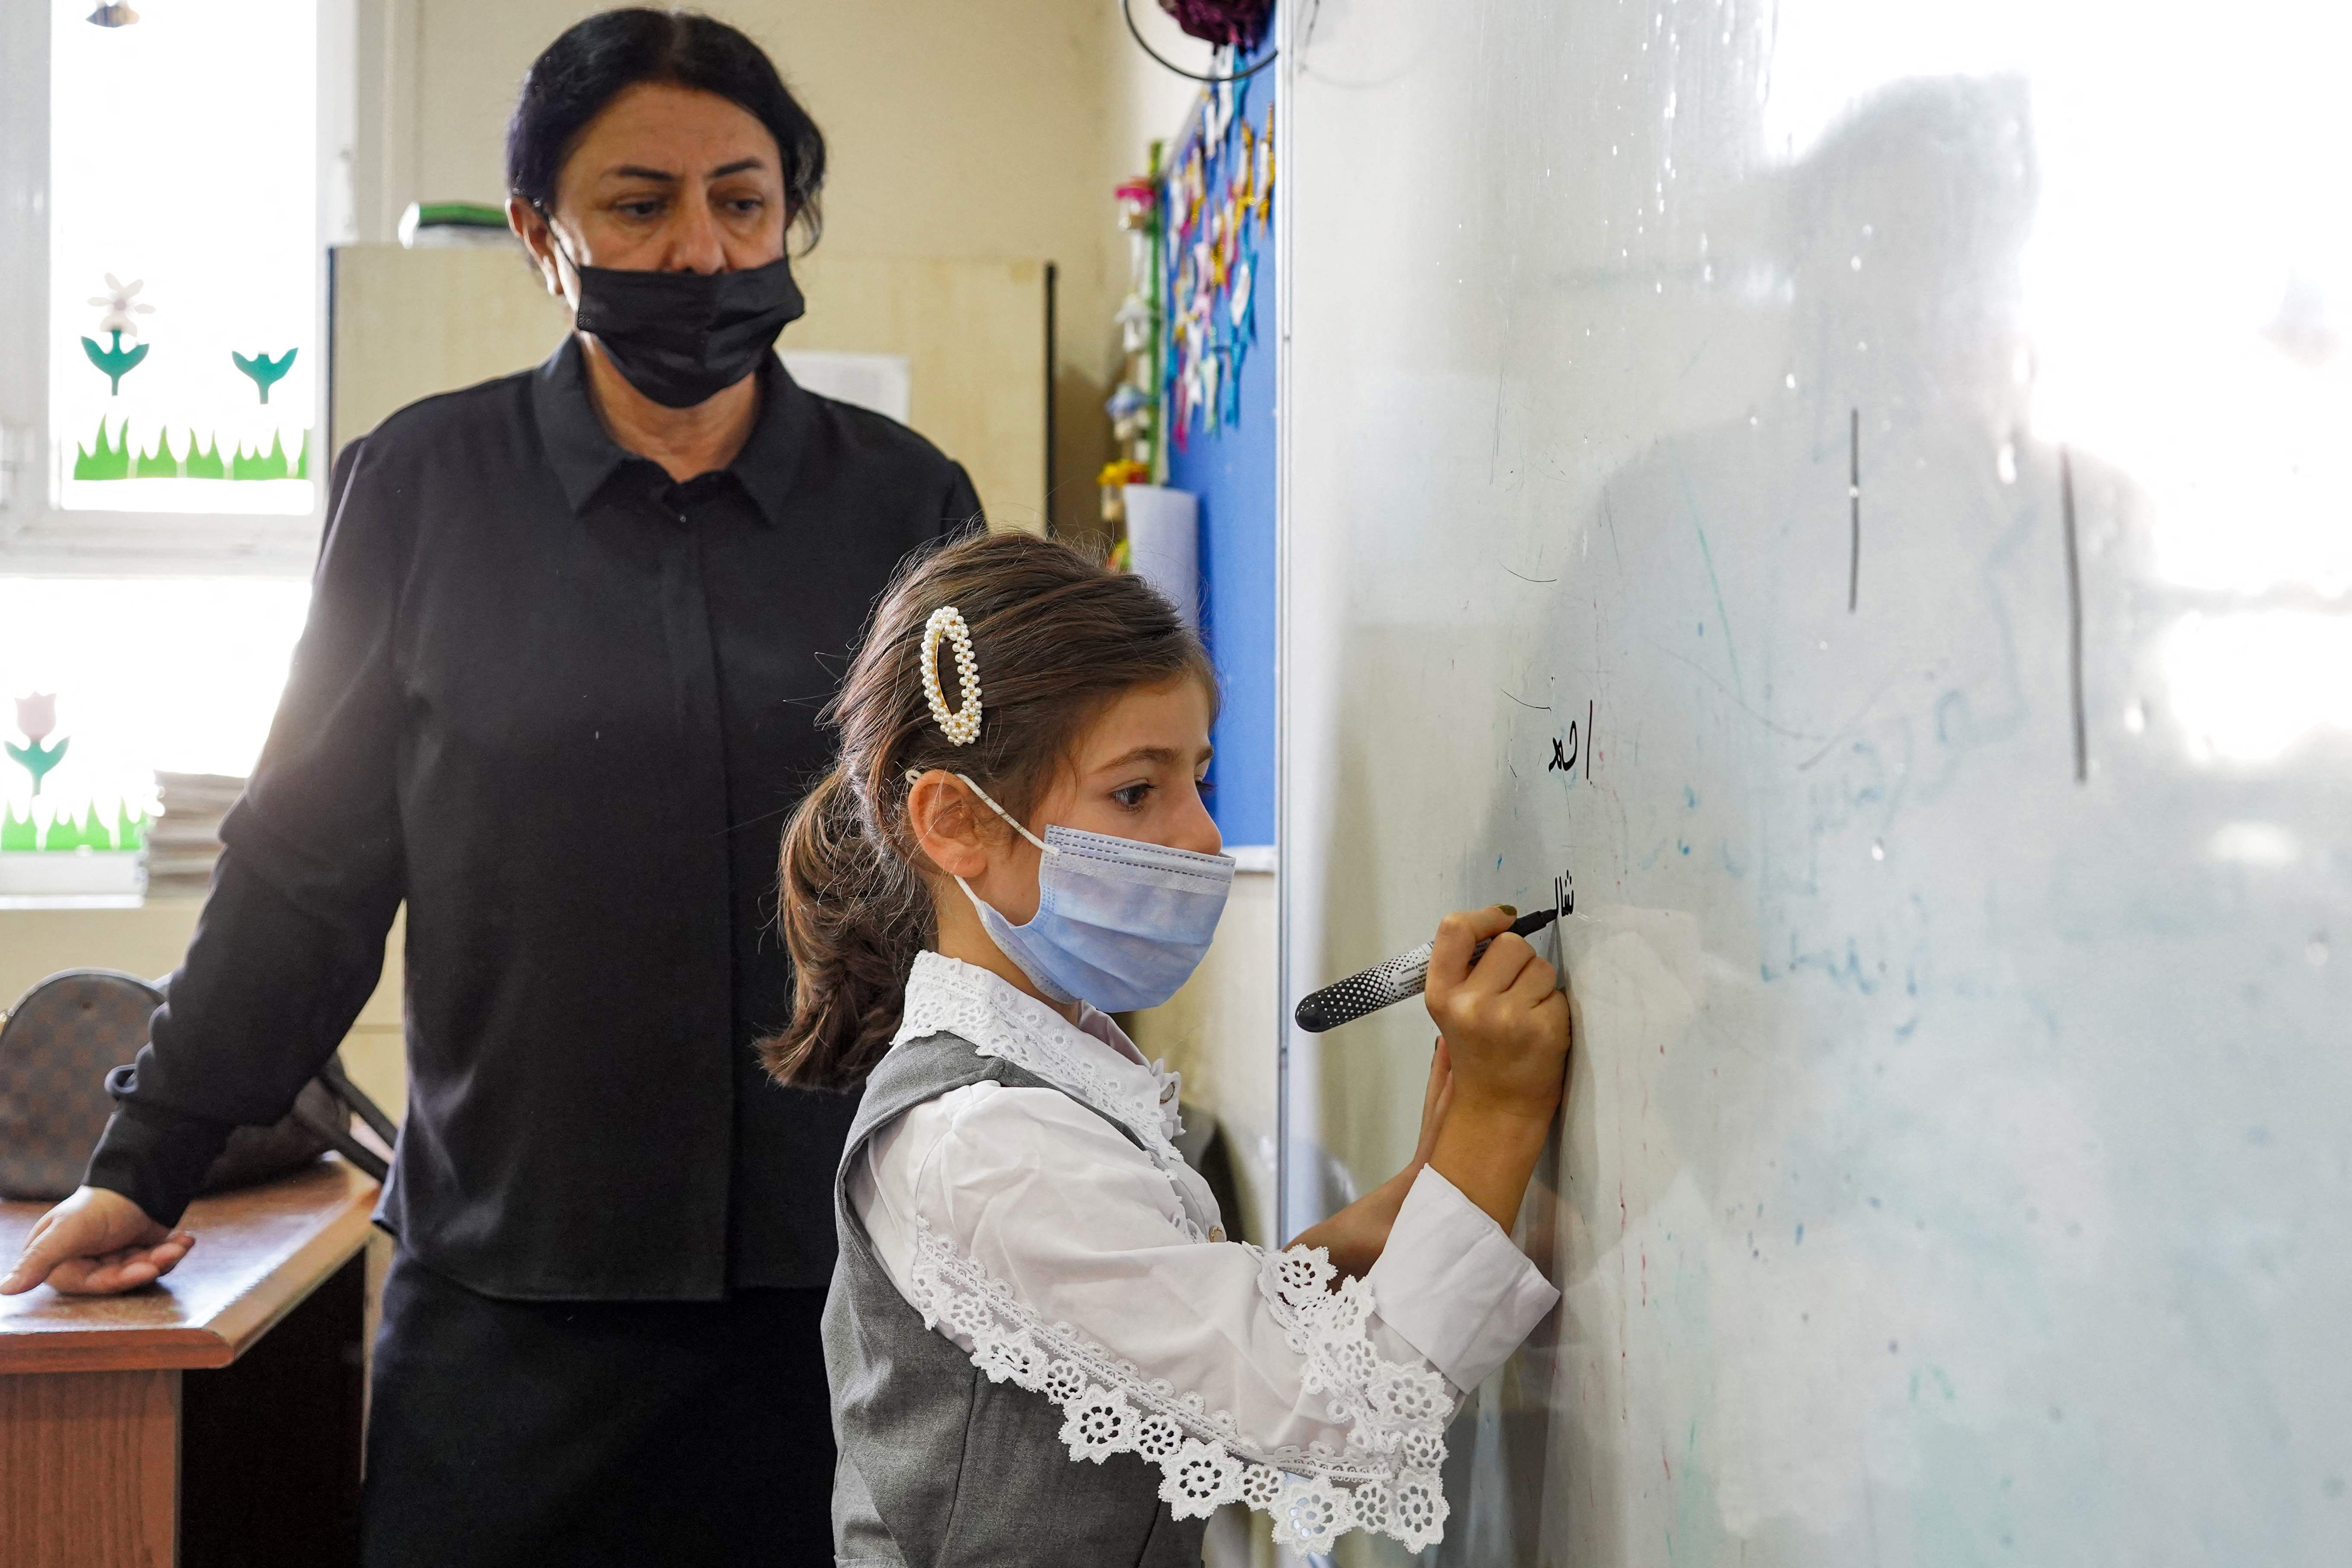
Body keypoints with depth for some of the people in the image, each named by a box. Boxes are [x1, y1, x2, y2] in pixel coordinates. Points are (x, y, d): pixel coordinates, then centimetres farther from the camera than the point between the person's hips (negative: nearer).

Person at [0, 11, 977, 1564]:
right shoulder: (427, 485, 2)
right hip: (510, 1291, 0)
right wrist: (148, 1163, 7)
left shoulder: (904, 502, 4)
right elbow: (309, 859, 6)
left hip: (837, 1280, 1)